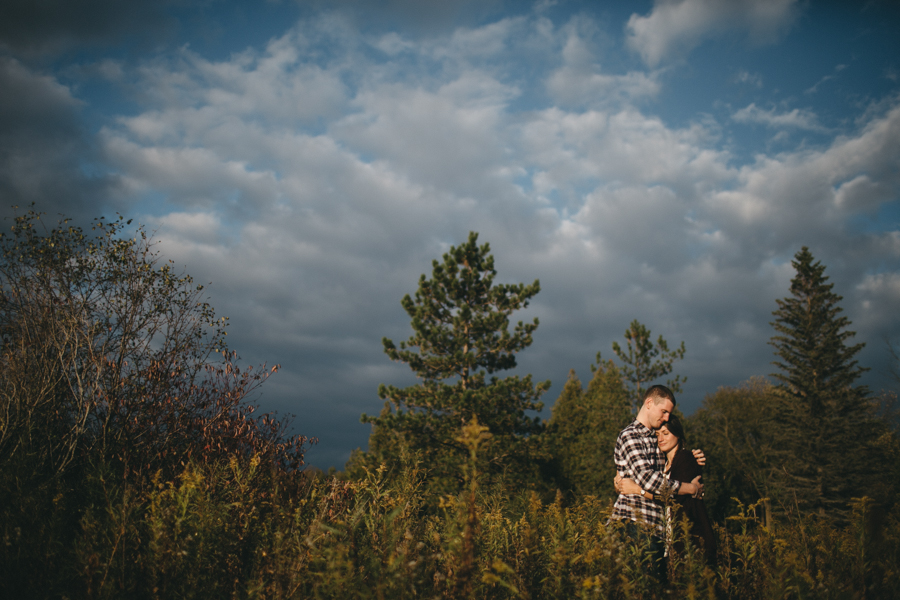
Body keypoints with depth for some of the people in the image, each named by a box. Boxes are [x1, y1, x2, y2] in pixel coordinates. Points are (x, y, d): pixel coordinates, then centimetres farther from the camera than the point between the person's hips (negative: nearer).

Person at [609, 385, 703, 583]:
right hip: (633, 521, -8)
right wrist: (692, 488, -9)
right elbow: (649, 481, -21)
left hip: (655, 527, 8)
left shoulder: (656, 437, 18)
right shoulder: (629, 437, -10)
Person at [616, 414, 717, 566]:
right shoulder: (663, 463, 15)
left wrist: (636, 489, -23)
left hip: (693, 534, -7)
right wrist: (621, 484, -8)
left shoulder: (686, 459, -10)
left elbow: (675, 495, -22)